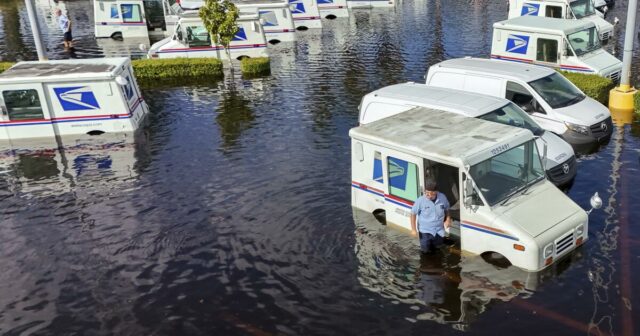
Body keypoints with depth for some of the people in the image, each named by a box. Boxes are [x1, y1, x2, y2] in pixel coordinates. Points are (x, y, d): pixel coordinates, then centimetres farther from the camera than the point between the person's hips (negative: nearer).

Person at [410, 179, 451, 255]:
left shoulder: (442, 197, -14)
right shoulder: (420, 200, -23)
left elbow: (447, 210, 6)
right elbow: (413, 214, -12)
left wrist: (448, 219, -9)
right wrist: (413, 229, -13)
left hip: (439, 230, 3)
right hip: (425, 230, -3)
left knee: (438, 246, 19)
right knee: (426, 250, 1)